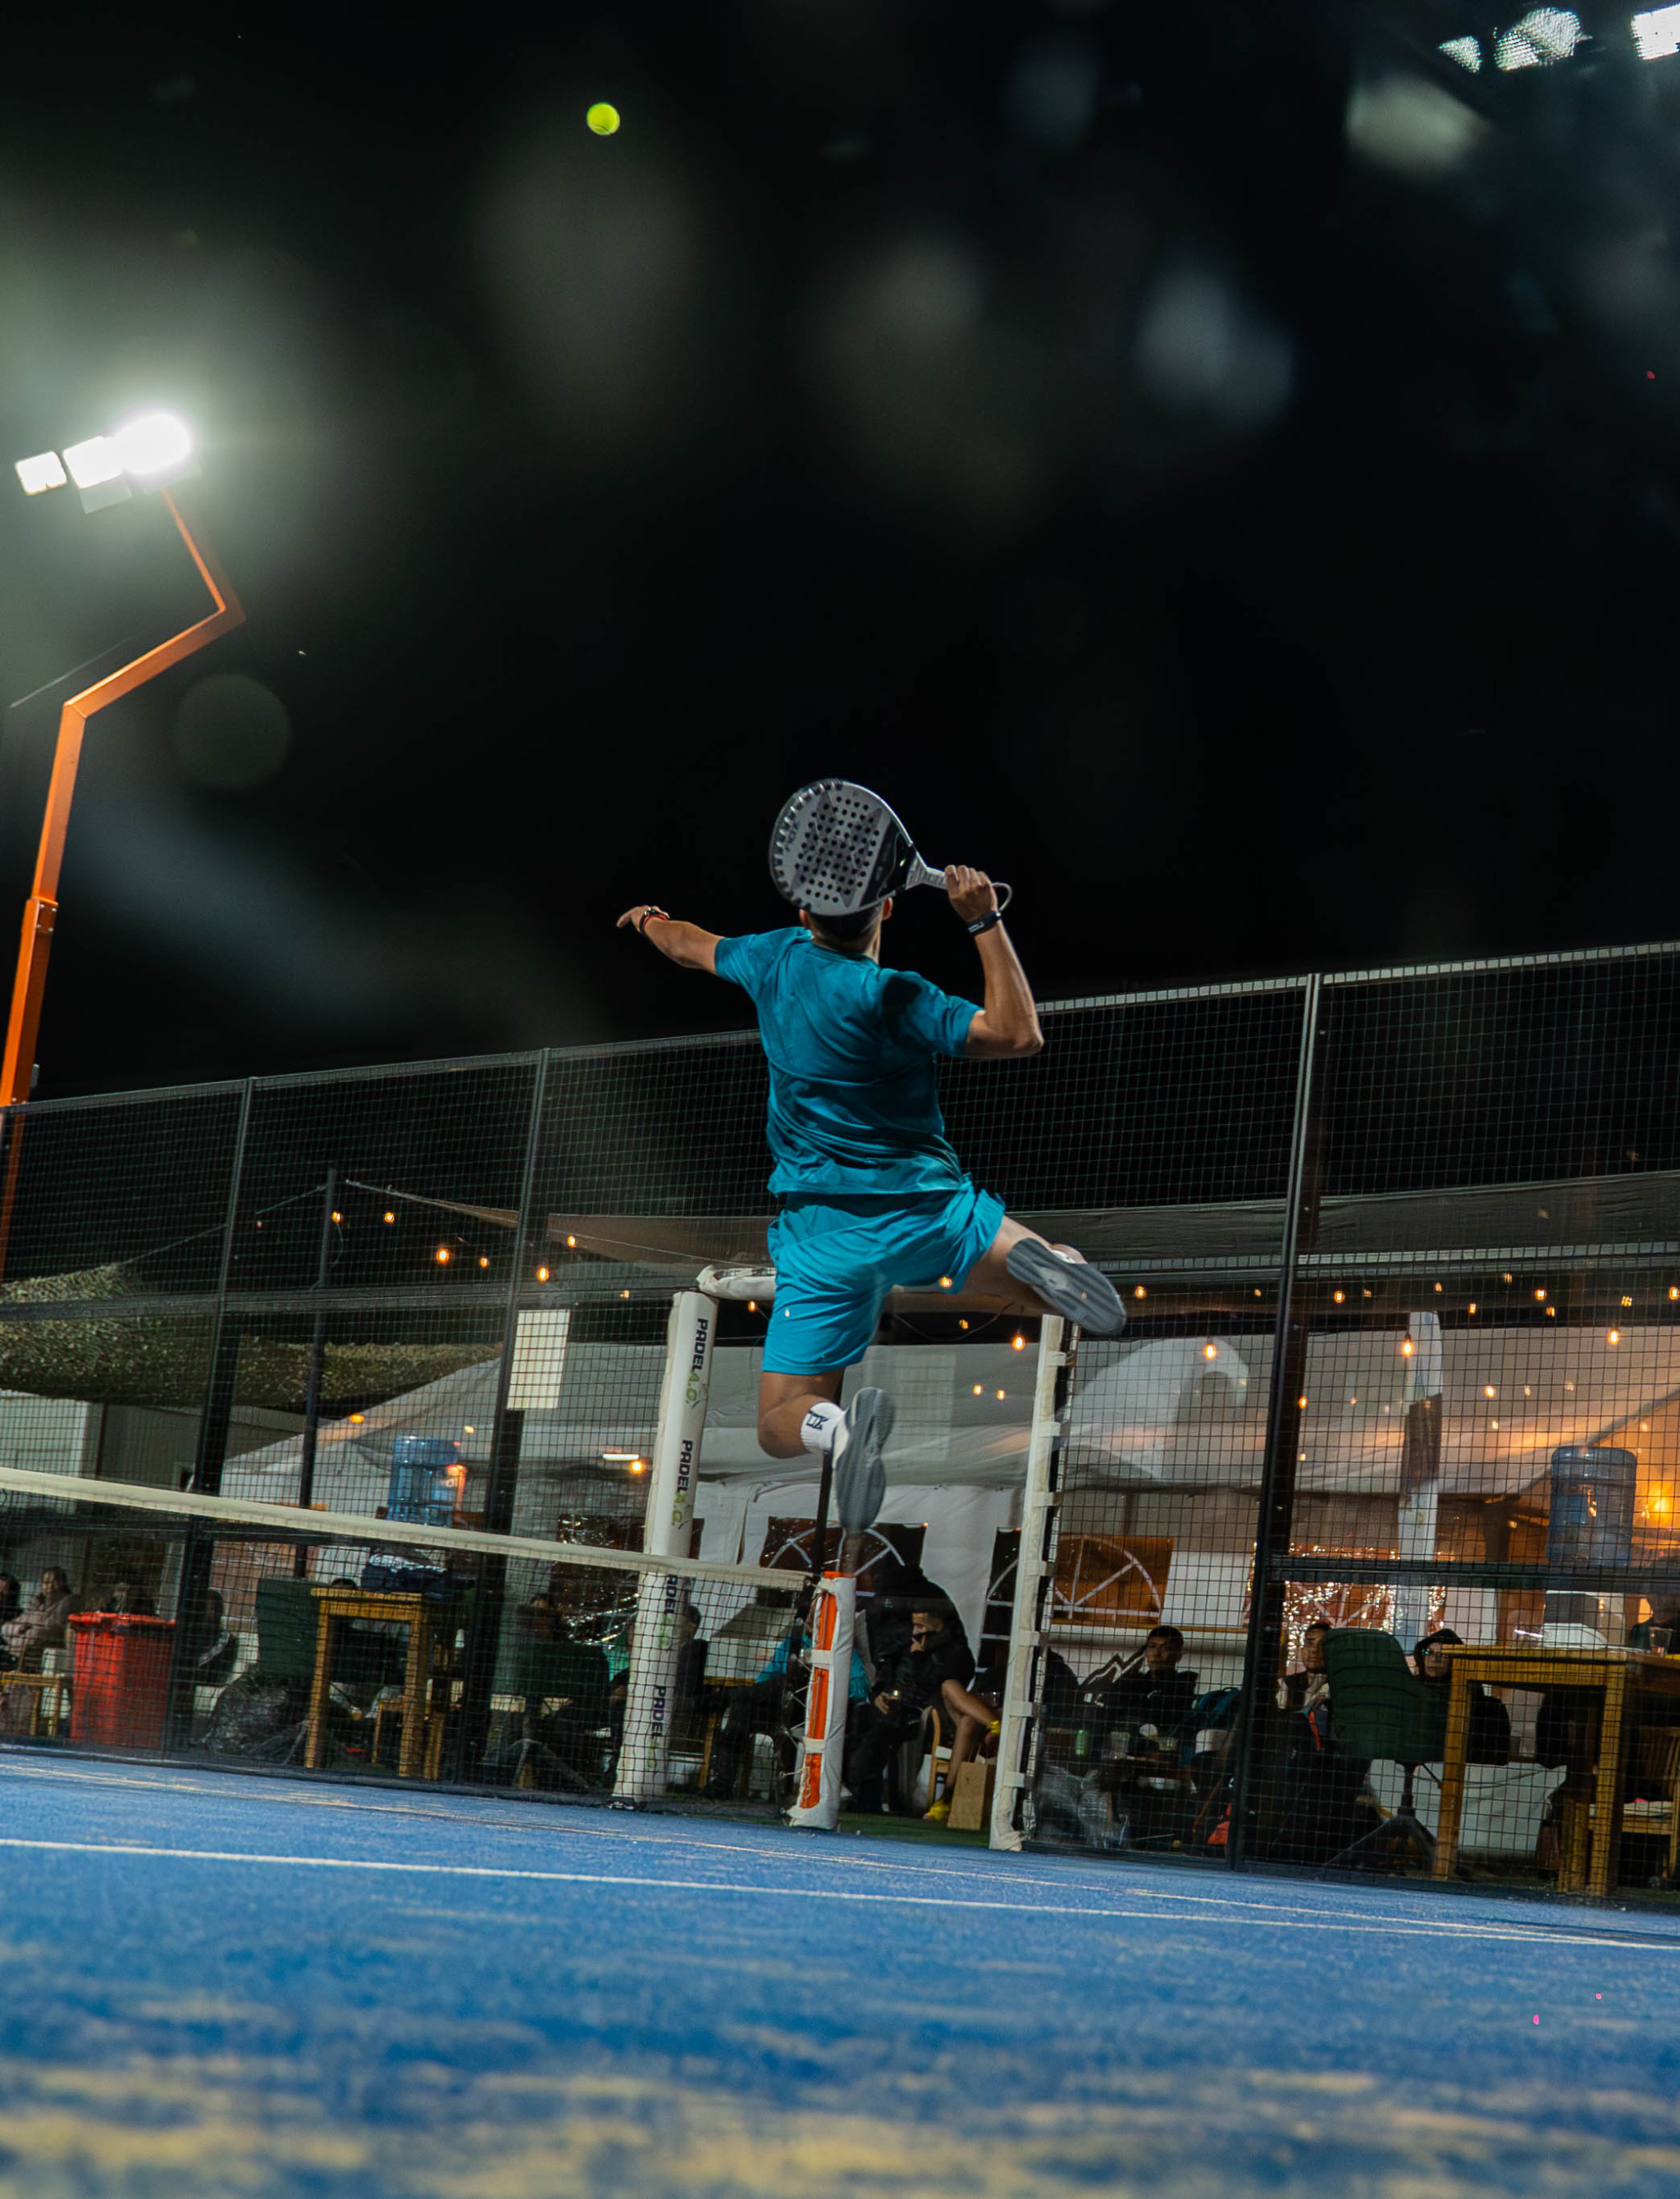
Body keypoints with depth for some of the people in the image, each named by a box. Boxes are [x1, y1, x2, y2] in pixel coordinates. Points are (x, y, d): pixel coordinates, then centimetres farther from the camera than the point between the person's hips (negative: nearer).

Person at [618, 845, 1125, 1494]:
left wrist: (649, 919, 46)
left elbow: (690, 946, 23)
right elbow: (1019, 1034, -18)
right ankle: (1031, 1260, -21)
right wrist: (985, 921, -16)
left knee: (780, 1425, 6)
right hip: (929, 1209, -2)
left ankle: (839, 1426, -32)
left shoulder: (777, 960, 1)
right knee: (1058, 1284, 17)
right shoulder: (892, 997, -14)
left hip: (823, 1237, 2)